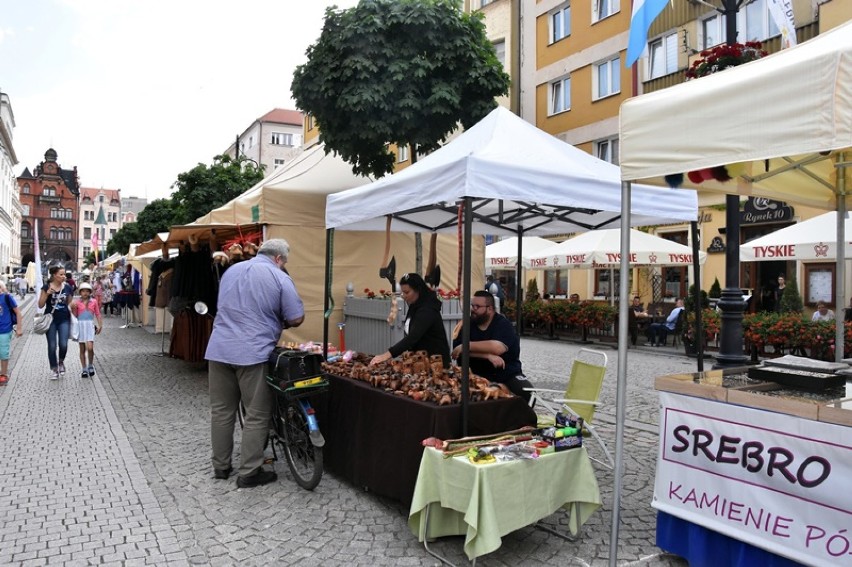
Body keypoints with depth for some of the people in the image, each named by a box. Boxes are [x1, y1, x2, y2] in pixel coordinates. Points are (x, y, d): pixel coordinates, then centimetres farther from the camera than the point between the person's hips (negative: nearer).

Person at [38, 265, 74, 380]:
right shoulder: (46, 287, -4)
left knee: (63, 344, -10)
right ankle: (54, 369, 18)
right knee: (52, 346, 3)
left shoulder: (67, 287, 2)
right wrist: (47, 293, -16)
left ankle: (61, 362, 20)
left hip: (64, 320, 1)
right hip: (51, 320, -1)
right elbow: (40, 305, -5)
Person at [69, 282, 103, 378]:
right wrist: (73, 308, -11)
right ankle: (84, 369, 15)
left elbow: (97, 314, 8)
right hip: (80, 325, 1)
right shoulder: (77, 302, 4)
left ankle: (91, 365, 8)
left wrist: (100, 325, 1)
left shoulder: (94, 302, 4)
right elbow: (75, 315, 6)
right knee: (82, 349, 6)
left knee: (90, 348, -14)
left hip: (90, 325, -1)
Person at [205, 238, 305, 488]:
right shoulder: (280, 278, -4)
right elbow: (296, 319, -7)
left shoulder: (231, 270, 16)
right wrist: (278, 323, 14)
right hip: (253, 353, -6)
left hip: (219, 350, 6)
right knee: (256, 416, 4)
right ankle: (249, 473, 10)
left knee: (221, 411, 15)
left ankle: (220, 466, 26)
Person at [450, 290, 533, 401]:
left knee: (527, 393, -27)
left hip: (507, 374, -2)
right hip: (477, 375, 2)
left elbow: (497, 348, -28)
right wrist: (488, 356, -24)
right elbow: (456, 349, -13)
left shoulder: (503, 324, -9)